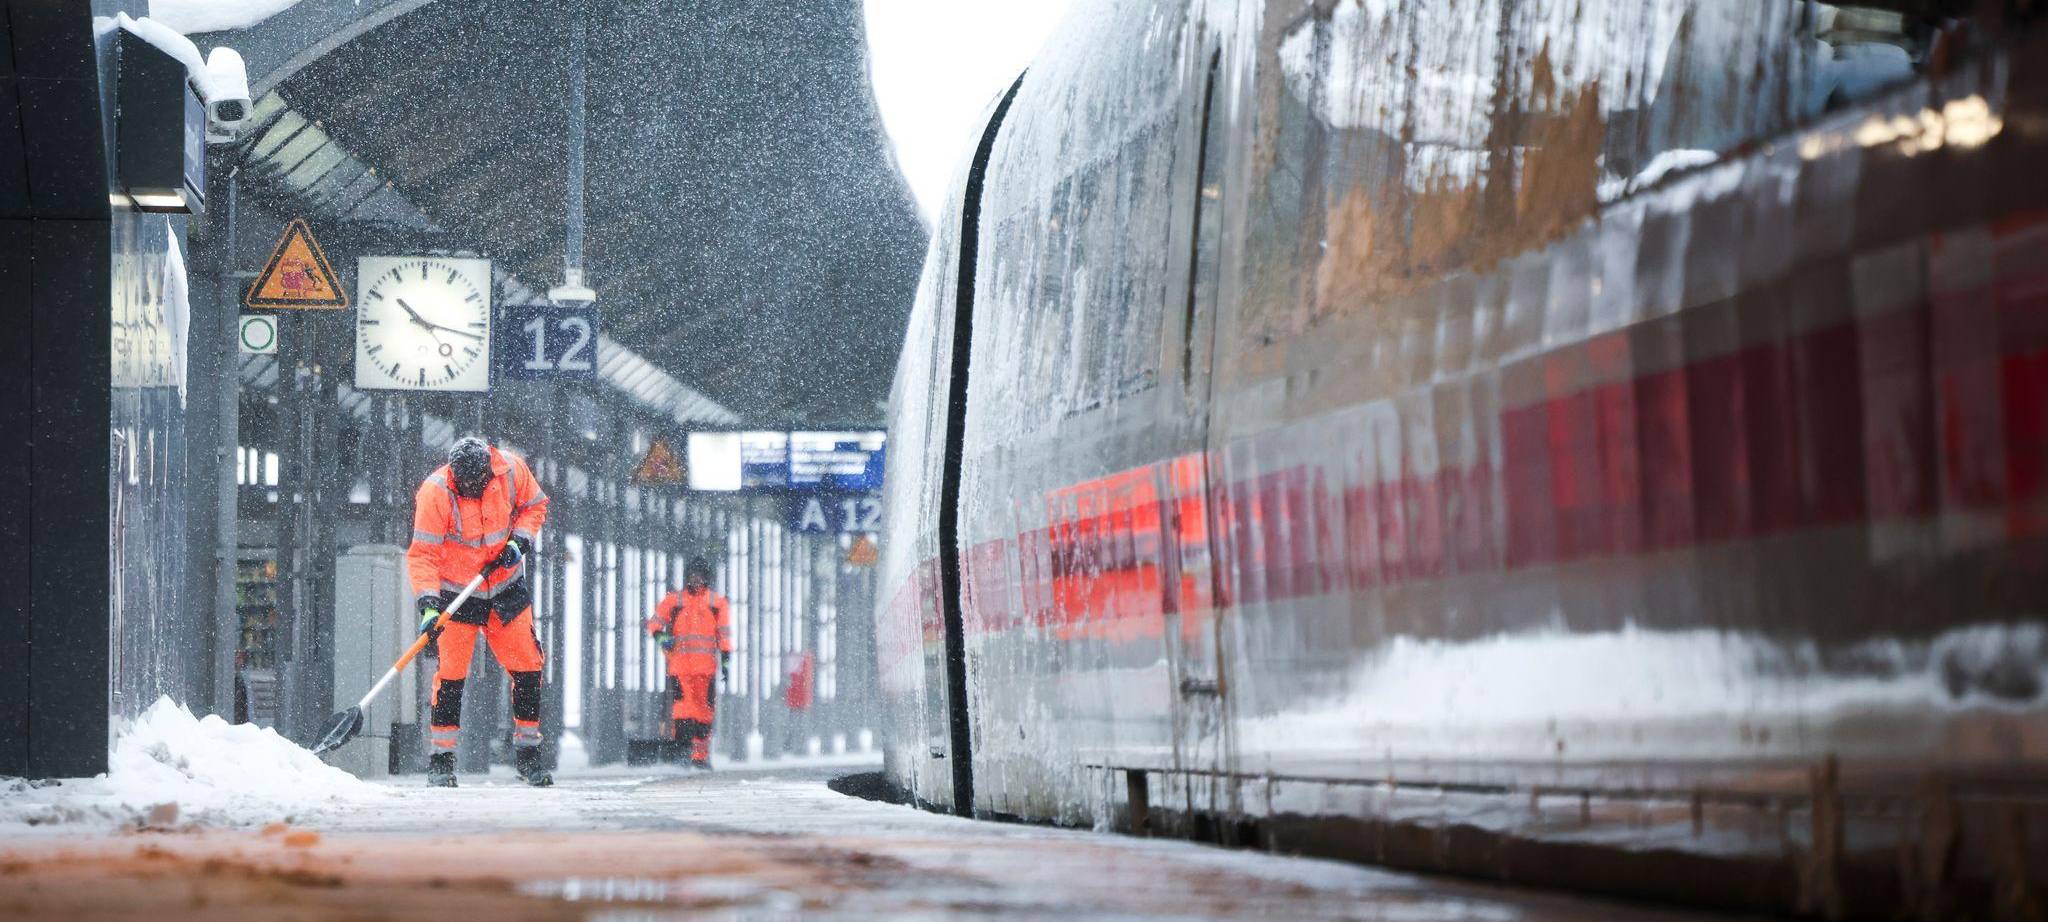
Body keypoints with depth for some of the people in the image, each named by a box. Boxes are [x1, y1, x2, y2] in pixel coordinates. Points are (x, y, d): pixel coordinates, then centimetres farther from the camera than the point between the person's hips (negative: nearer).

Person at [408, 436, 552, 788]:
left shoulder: (511, 470, -15)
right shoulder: (435, 492, -24)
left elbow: (534, 505, 6)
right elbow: (423, 555, -22)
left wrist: (520, 540, -11)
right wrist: (428, 604, -33)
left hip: (506, 588, 4)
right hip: (455, 593, -4)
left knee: (528, 669, 2)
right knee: (451, 673, -11)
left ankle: (527, 753, 15)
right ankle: (441, 760, -1)